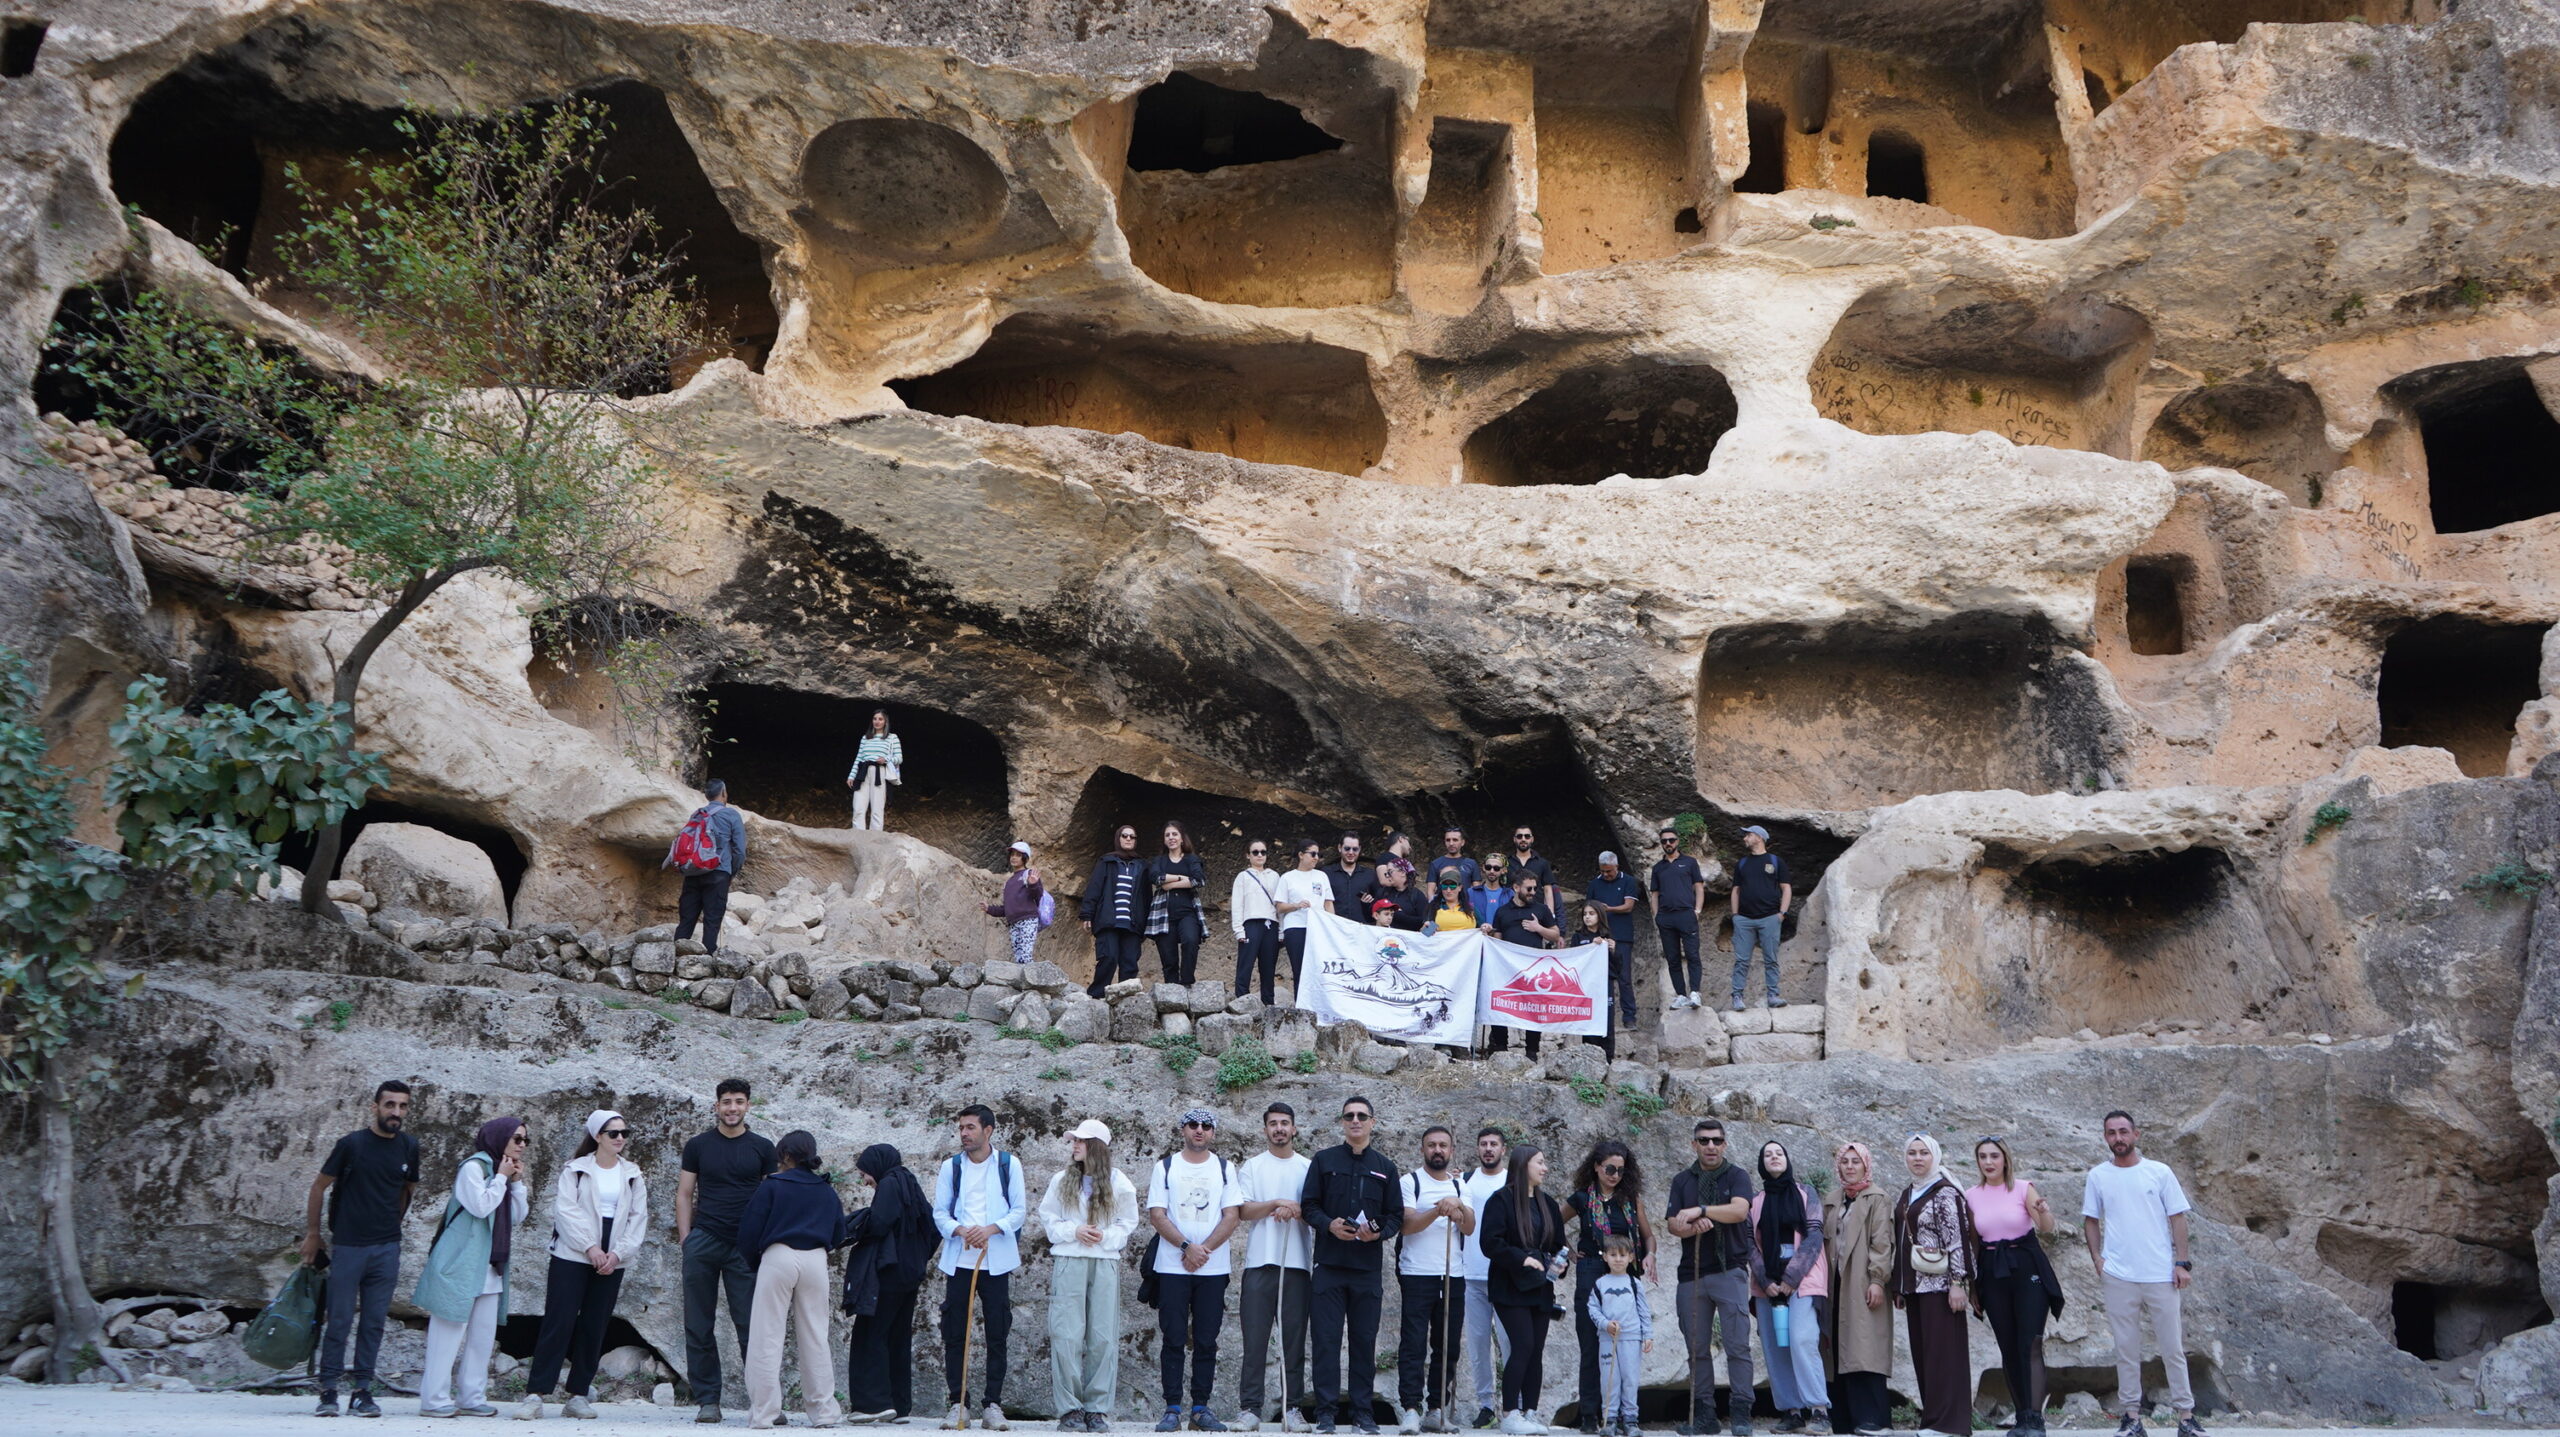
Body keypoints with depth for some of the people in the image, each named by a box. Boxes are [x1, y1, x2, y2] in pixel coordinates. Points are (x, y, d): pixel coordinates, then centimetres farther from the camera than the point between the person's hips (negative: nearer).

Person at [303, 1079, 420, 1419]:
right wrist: (312, 1234, 5)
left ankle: (362, 1390, 10)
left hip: (387, 1248, 3)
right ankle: (328, 1391, 8)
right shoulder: (352, 1144, -7)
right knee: (339, 1320, 0)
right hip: (348, 1246, -3)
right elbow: (319, 1187, 1)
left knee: (374, 1321, 4)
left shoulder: (408, 1147, 4)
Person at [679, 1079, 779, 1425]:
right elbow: (684, 1194, 9)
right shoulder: (698, 1145, 8)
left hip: (746, 1247, -1)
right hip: (703, 1242, 1)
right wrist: (685, 1238, -1)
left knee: (751, 1325, -3)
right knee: (700, 1327, 3)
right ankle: (707, 1400, 9)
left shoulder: (762, 1148, 8)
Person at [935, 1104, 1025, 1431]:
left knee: (997, 1335, 0)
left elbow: (1019, 1210, 3)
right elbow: (939, 1213, 7)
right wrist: (960, 1231, -13)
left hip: (996, 1260, -1)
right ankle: (958, 1404, 7)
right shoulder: (951, 1166, 9)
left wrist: (991, 1229, -14)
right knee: (954, 1335, 0)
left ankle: (993, 1406, 6)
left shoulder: (1007, 1164, 4)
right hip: (959, 1260, 1)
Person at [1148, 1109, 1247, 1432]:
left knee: (1206, 1341, 3)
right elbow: (1156, 1215, -1)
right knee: (1174, 1340, -1)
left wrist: (1204, 1250, -11)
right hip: (1172, 1268, -1)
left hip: (1213, 1268, 1)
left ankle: (1201, 1409, 8)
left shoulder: (1224, 1169, 8)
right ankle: (1172, 1409, 2)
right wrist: (1187, 1246, -13)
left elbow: (1232, 1216, 1)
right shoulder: (1165, 1168, 6)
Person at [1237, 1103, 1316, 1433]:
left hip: (1298, 1264, 1)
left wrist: (1296, 1210, -12)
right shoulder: (1252, 1166, 9)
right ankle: (1249, 1408, 0)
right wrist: (1277, 1203, -13)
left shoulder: (1308, 1167, 11)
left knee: (1295, 1339, 2)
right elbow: (1243, 1210, -1)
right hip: (1260, 1262, -1)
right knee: (1255, 1339, -3)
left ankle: (1293, 1408, 7)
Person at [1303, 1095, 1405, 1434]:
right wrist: (1329, 1225, -15)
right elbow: (1308, 1205, 4)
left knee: (1365, 1339, 4)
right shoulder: (1324, 1161, 7)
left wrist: (1379, 1232, -11)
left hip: (1368, 1266, 1)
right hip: (1329, 1263, -1)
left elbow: (1396, 1215, 10)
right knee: (1326, 1339, -2)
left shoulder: (1384, 1167, 11)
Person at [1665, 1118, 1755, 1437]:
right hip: (1691, 1274, 3)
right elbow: (1673, 1224, 3)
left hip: (1730, 1271, -3)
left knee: (1738, 1345, -7)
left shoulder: (1736, 1176, 3)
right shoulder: (1682, 1180, 13)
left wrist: (1700, 1211, -19)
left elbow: (1739, 1210, -15)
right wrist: (1694, 1227, -18)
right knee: (1697, 1348, 5)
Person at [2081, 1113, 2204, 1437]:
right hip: (2118, 1277, 1)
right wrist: (2096, 1257, -2)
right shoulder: (2098, 1176, 4)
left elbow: (2177, 1218, 2)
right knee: (2126, 1349, 6)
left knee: (2173, 1348, 3)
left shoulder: (2159, 1172, 0)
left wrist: (2182, 1263, -4)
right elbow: (2091, 1220, 10)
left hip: (2161, 1275, -1)